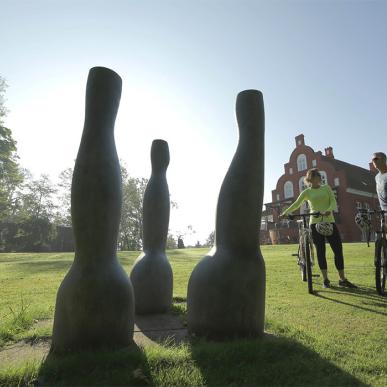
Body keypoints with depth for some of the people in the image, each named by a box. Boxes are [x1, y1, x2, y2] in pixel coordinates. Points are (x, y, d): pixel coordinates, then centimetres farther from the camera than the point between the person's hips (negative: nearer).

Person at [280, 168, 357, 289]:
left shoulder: (326, 187, 9)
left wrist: (329, 210, -22)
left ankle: (342, 279, 13)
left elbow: (333, 202, -1)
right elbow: (296, 204, 3)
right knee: (320, 251, 1)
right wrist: (285, 212, -10)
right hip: (315, 223, -2)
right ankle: (325, 279, 12)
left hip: (329, 222, 2)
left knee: (338, 250, 0)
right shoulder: (307, 192, 5)